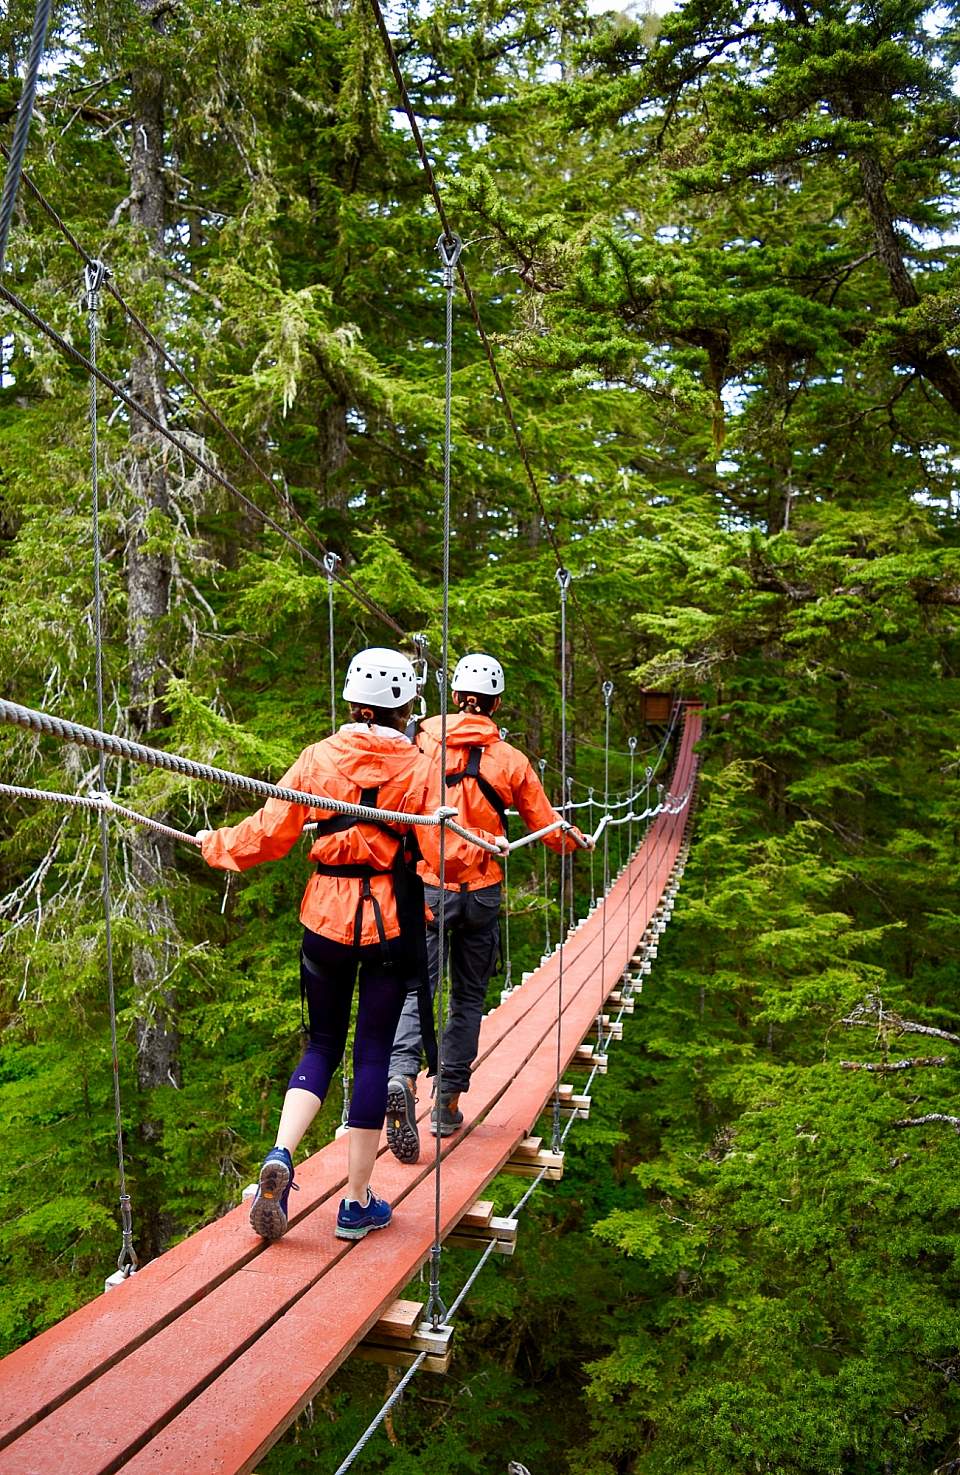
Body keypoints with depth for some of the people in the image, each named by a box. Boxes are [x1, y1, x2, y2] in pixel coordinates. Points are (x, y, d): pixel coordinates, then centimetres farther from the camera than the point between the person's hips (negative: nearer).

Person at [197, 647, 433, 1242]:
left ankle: (280, 1156, -5)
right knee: (373, 1053, 8)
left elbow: (270, 833, -3)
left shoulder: (319, 757, -4)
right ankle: (358, 1203, 15)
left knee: (323, 1045, 17)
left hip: (326, 920, 2)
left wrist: (216, 844, 16)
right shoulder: (420, 768, -8)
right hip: (392, 926, -1)